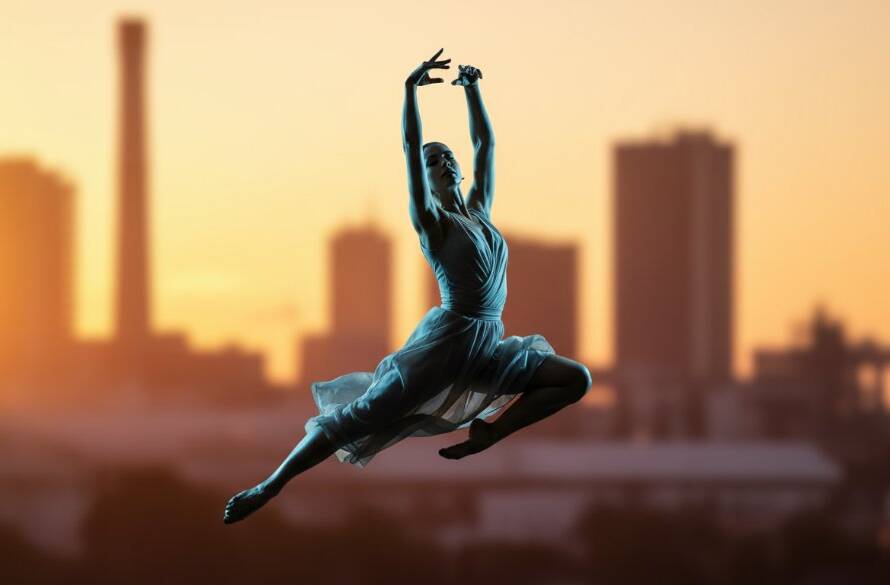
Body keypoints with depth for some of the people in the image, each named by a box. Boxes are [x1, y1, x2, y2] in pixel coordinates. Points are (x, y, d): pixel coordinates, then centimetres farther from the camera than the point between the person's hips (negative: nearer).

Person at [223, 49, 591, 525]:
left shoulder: (479, 209, 13)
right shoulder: (430, 219, -3)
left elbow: (485, 143, 17)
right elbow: (411, 149, -14)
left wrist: (472, 89, 14)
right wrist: (410, 90, -20)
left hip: (489, 348, 7)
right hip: (446, 341, -7)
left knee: (576, 379, 3)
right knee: (361, 414, -10)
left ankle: (487, 432, 3)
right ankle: (270, 486, -7)